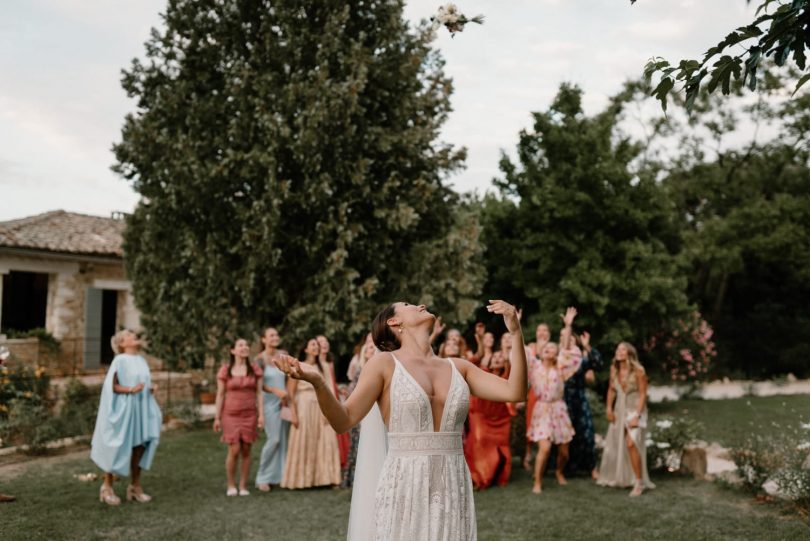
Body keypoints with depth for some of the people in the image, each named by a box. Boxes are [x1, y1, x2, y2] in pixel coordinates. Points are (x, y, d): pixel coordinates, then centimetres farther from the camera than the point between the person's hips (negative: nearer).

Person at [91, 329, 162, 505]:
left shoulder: (142, 360, 11)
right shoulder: (120, 360, -10)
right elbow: (111, 386, -13)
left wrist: (151, 389, -1)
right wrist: (130, 389, -26)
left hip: (141, 408, 7)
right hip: (124, 408, -7)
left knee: (140, 446, 7)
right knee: (119, 448, 1)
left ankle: (135, 487, 17)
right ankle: (107, 487, 14)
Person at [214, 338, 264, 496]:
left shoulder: (255, 369, 5)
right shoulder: (225, 370, 0)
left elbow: (259, 393, 4)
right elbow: (220, 395, 2)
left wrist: (261, 414, -3)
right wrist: (217, 417, 0)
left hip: (249, 415, 2)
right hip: (231, 414, -2)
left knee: (246, 451, 2)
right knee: (234, 450, -8)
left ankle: (243, 486, 11)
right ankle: (231, 485, 8)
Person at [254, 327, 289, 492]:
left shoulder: (283, 355, 8)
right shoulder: (260, 359, -5)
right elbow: (259, 384, -7)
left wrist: (287, 395, 1)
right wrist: (276, 390, -19)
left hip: (284, 401, 5)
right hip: (269, 402, -5)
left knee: (284, 439, 4)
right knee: (274, 439, -11)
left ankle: (279, 475, 13)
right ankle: (262, 478, 2)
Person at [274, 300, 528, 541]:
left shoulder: (458, 367, 10)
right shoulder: (385, 363, -1)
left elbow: (515, 392, 4)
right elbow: (344, 420, -8)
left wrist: (515, 332, -1)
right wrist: (317, 382, -27)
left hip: (452, 493, 4)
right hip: (404, 492, -3)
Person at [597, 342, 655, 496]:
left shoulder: (638, 371, -17)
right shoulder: (614, 369, -1)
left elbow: (643, 394, -15)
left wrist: (636, 415, -18)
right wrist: (609, 408, 1)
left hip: (635, 410, -6)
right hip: (619, 410, 6)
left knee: (631, 444, -20)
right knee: (614, 444, 12)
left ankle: (639, 483, -8)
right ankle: (615, 478, 32)